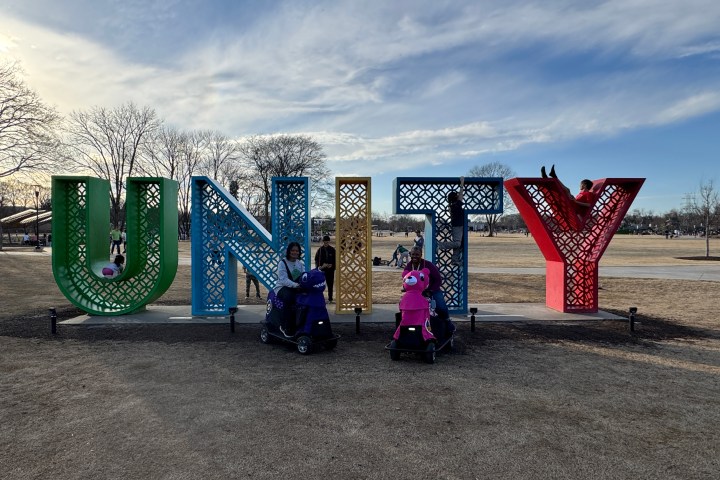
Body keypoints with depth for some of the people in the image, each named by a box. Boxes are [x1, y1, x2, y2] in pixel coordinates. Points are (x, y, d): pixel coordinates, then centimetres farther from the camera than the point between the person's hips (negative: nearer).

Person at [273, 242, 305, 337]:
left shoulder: (300, 263, 14)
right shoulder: (282, 263, -4)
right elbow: (283, 279, -18)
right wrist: (295, 285, -34)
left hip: (297, 288, 5)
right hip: (282, 288, -5)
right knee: (288, 297, -38)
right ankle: (285, 327, -28)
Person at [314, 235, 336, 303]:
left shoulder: (332, 249, 1)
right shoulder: (320, 250, 0)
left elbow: (335, 259, 4)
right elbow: (316, 259, 3)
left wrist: (332, 265, -12)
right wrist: (318, 267, -12)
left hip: (330, 270, 0)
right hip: (321, 269, 0)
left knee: (330, 285, 6)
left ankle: (330, 299, 15)